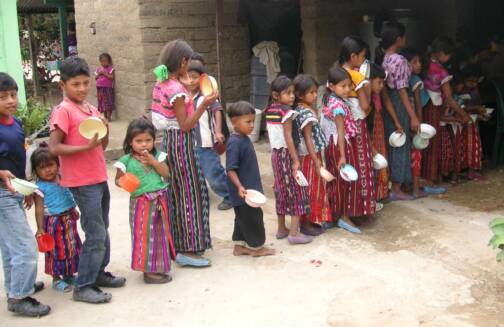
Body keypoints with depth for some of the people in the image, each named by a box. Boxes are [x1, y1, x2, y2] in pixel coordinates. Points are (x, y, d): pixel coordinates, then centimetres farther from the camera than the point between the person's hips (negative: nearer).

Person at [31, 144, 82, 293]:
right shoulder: (41, 187, -16)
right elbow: (39, 209, -16)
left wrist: (73, 211, 25)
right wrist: (40, 228, -18)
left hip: (68, 219, 7)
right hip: (53, 222, -7)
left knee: (72, 247, 16)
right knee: (57, 250, 3)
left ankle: (68, 274, 32)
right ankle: (56, 278, 18)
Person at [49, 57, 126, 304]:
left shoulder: (91, 109, 11)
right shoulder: (63, 111, -12)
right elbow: (54, 148, -18)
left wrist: (105, 129, -4)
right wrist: (87, 147, -24)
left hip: (99, 179, 8)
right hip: (82, 183, -8)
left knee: (102, 231, 18)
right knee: (95, 235, -6)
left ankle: (99, 273, 33)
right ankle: (83, 287, 4)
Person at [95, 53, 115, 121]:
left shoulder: (110, 69, -5)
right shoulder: (98, 69, 11)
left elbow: (112, 77, -14)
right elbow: (96, 77, 11)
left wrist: (104, 73, -16)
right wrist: (99, 74, -7)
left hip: (108, 88, -5)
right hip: (100, 88, 6)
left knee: (108, 102, -7)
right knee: (102, 103, 9)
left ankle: (109, 117, -4)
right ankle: (105, 117, 16)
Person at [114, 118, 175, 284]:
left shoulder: (157, 156, 3)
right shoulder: (126, 161, -5)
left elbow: (166, 173, -5)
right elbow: (118, 179, 1)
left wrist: (152, 161, -15)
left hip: (160, 200, 4)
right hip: (142, 202, -4)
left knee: (160, 233, 14)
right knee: (145, 234, 0)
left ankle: (158, 266, 29)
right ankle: (148, 270, 9)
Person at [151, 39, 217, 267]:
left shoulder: (161, 84, 7)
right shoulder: (176, 90, -19)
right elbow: (185, 125, -19)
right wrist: (204, 105, -24)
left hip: (169, 140, 9)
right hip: (181, 143, -9)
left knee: (177, 191, 15)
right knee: (189, 193, -3)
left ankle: (179, 242, 25)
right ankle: (187, 250, 3)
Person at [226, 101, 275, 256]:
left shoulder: (245, 139, 8)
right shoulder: (234, 143, -21)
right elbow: (230, 169, -24)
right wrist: (240, 187, -32)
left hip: (250, 188, 9)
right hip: (243, 191, -9)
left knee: (243, 217, 16)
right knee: (252, 217, 2)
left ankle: (240, 246, 27)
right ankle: (256, 246, 16)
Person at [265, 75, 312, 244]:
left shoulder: (270, 110, 6)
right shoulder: (287, 111, -18)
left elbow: (273, 135, 9)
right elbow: (288, 138, -21)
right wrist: (296, 160, -19)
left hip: (276, 154, 8)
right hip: (287, 154, -8)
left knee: (282, 190, 17)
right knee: (296, 191, 0)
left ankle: (281, 229, 27)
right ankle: (294, 233, 0)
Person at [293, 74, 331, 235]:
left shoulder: (304, 110, 7)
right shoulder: (306, 114, -21)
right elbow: (308, 139, -23)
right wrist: (316, 161, -23)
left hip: (314, 155, 9)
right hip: (310, 157, -9)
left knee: (315, 189, 17)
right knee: (310, 190, 1)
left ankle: (312, 219, 28)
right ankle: (306, 223, 12)